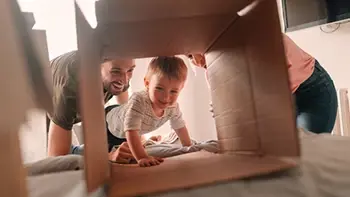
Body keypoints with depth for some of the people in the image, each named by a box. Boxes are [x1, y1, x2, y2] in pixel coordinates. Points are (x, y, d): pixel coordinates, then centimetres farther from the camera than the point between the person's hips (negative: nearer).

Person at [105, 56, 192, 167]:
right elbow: (131, 131, -52)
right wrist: (142, 157, -62)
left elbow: (180, 127, -8)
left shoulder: (173, 107, -27)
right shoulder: (138, 101, -48)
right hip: (108, 125, -5)